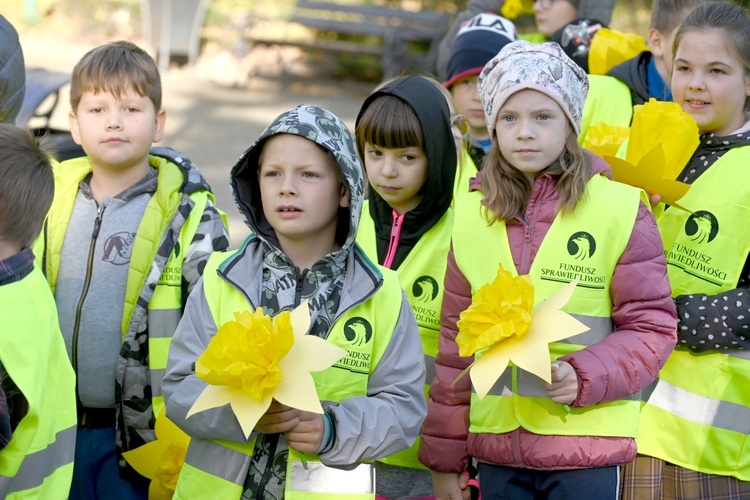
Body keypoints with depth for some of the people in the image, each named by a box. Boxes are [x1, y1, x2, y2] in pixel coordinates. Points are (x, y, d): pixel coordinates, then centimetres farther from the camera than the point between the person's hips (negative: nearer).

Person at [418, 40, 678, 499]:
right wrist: (444, 458, 12)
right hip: (497, 445, 4)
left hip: (588, 444, -3)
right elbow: (456, 343, 11)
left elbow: (651, 327, -2)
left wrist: (584, 377, -19)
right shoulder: (472, 215, 6)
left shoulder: (620, 208, -5)